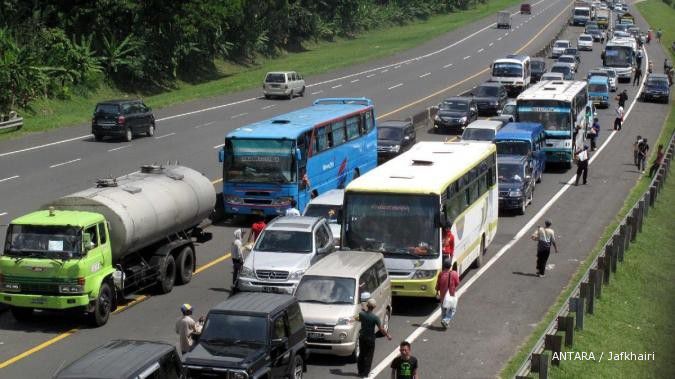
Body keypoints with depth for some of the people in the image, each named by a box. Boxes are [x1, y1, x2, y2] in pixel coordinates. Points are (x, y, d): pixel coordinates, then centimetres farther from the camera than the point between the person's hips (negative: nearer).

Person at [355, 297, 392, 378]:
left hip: (362, 337, 4)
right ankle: (365, 373, 8)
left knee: (361, 354, 18)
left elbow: (358, 319, 15)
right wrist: (388, 335, -3)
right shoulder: (375, 317, -21)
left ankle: (360, 371, 26)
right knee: (368, 356, 7)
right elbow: (381, 329, -17)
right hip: (370, 338, -4)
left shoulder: (361, 314, -10)